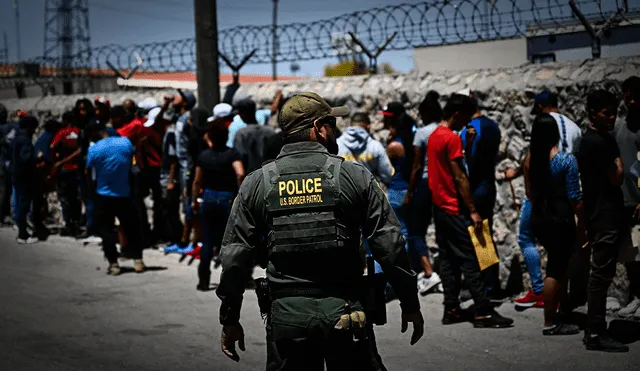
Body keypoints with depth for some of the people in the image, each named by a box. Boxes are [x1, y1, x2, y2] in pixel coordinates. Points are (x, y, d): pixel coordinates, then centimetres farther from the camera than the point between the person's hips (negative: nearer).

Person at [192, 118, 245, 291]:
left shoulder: (203, 156, 2)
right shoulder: (232, 154, -10)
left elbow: (197, 181, 7)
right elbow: (240, 174, -25)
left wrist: (195, 200, 20)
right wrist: (241, 191, -10)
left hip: (208, 199, 3)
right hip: (227, 199, -3)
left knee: (207, 241, 7)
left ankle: (204, 280, 9)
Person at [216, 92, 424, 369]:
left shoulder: (256, 184, 5)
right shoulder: (354, 176, 0)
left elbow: (234, 257, 3)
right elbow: (390, 246, -3)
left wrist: (229, 320, 11)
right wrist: (410, 305, 6)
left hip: (286, 317, 2)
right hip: (343, 312, -2)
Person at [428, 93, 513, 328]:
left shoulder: (434, 136, 13)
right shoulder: (452, 138, -15)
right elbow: (459, 178, -18)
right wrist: (472, 211, -16)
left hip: (439, 206, 9)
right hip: (454, 208, -9)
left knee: (448, 259, 9)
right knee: (470, 259, -8)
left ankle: (451, 309, 11)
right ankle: (483, 313, -8)